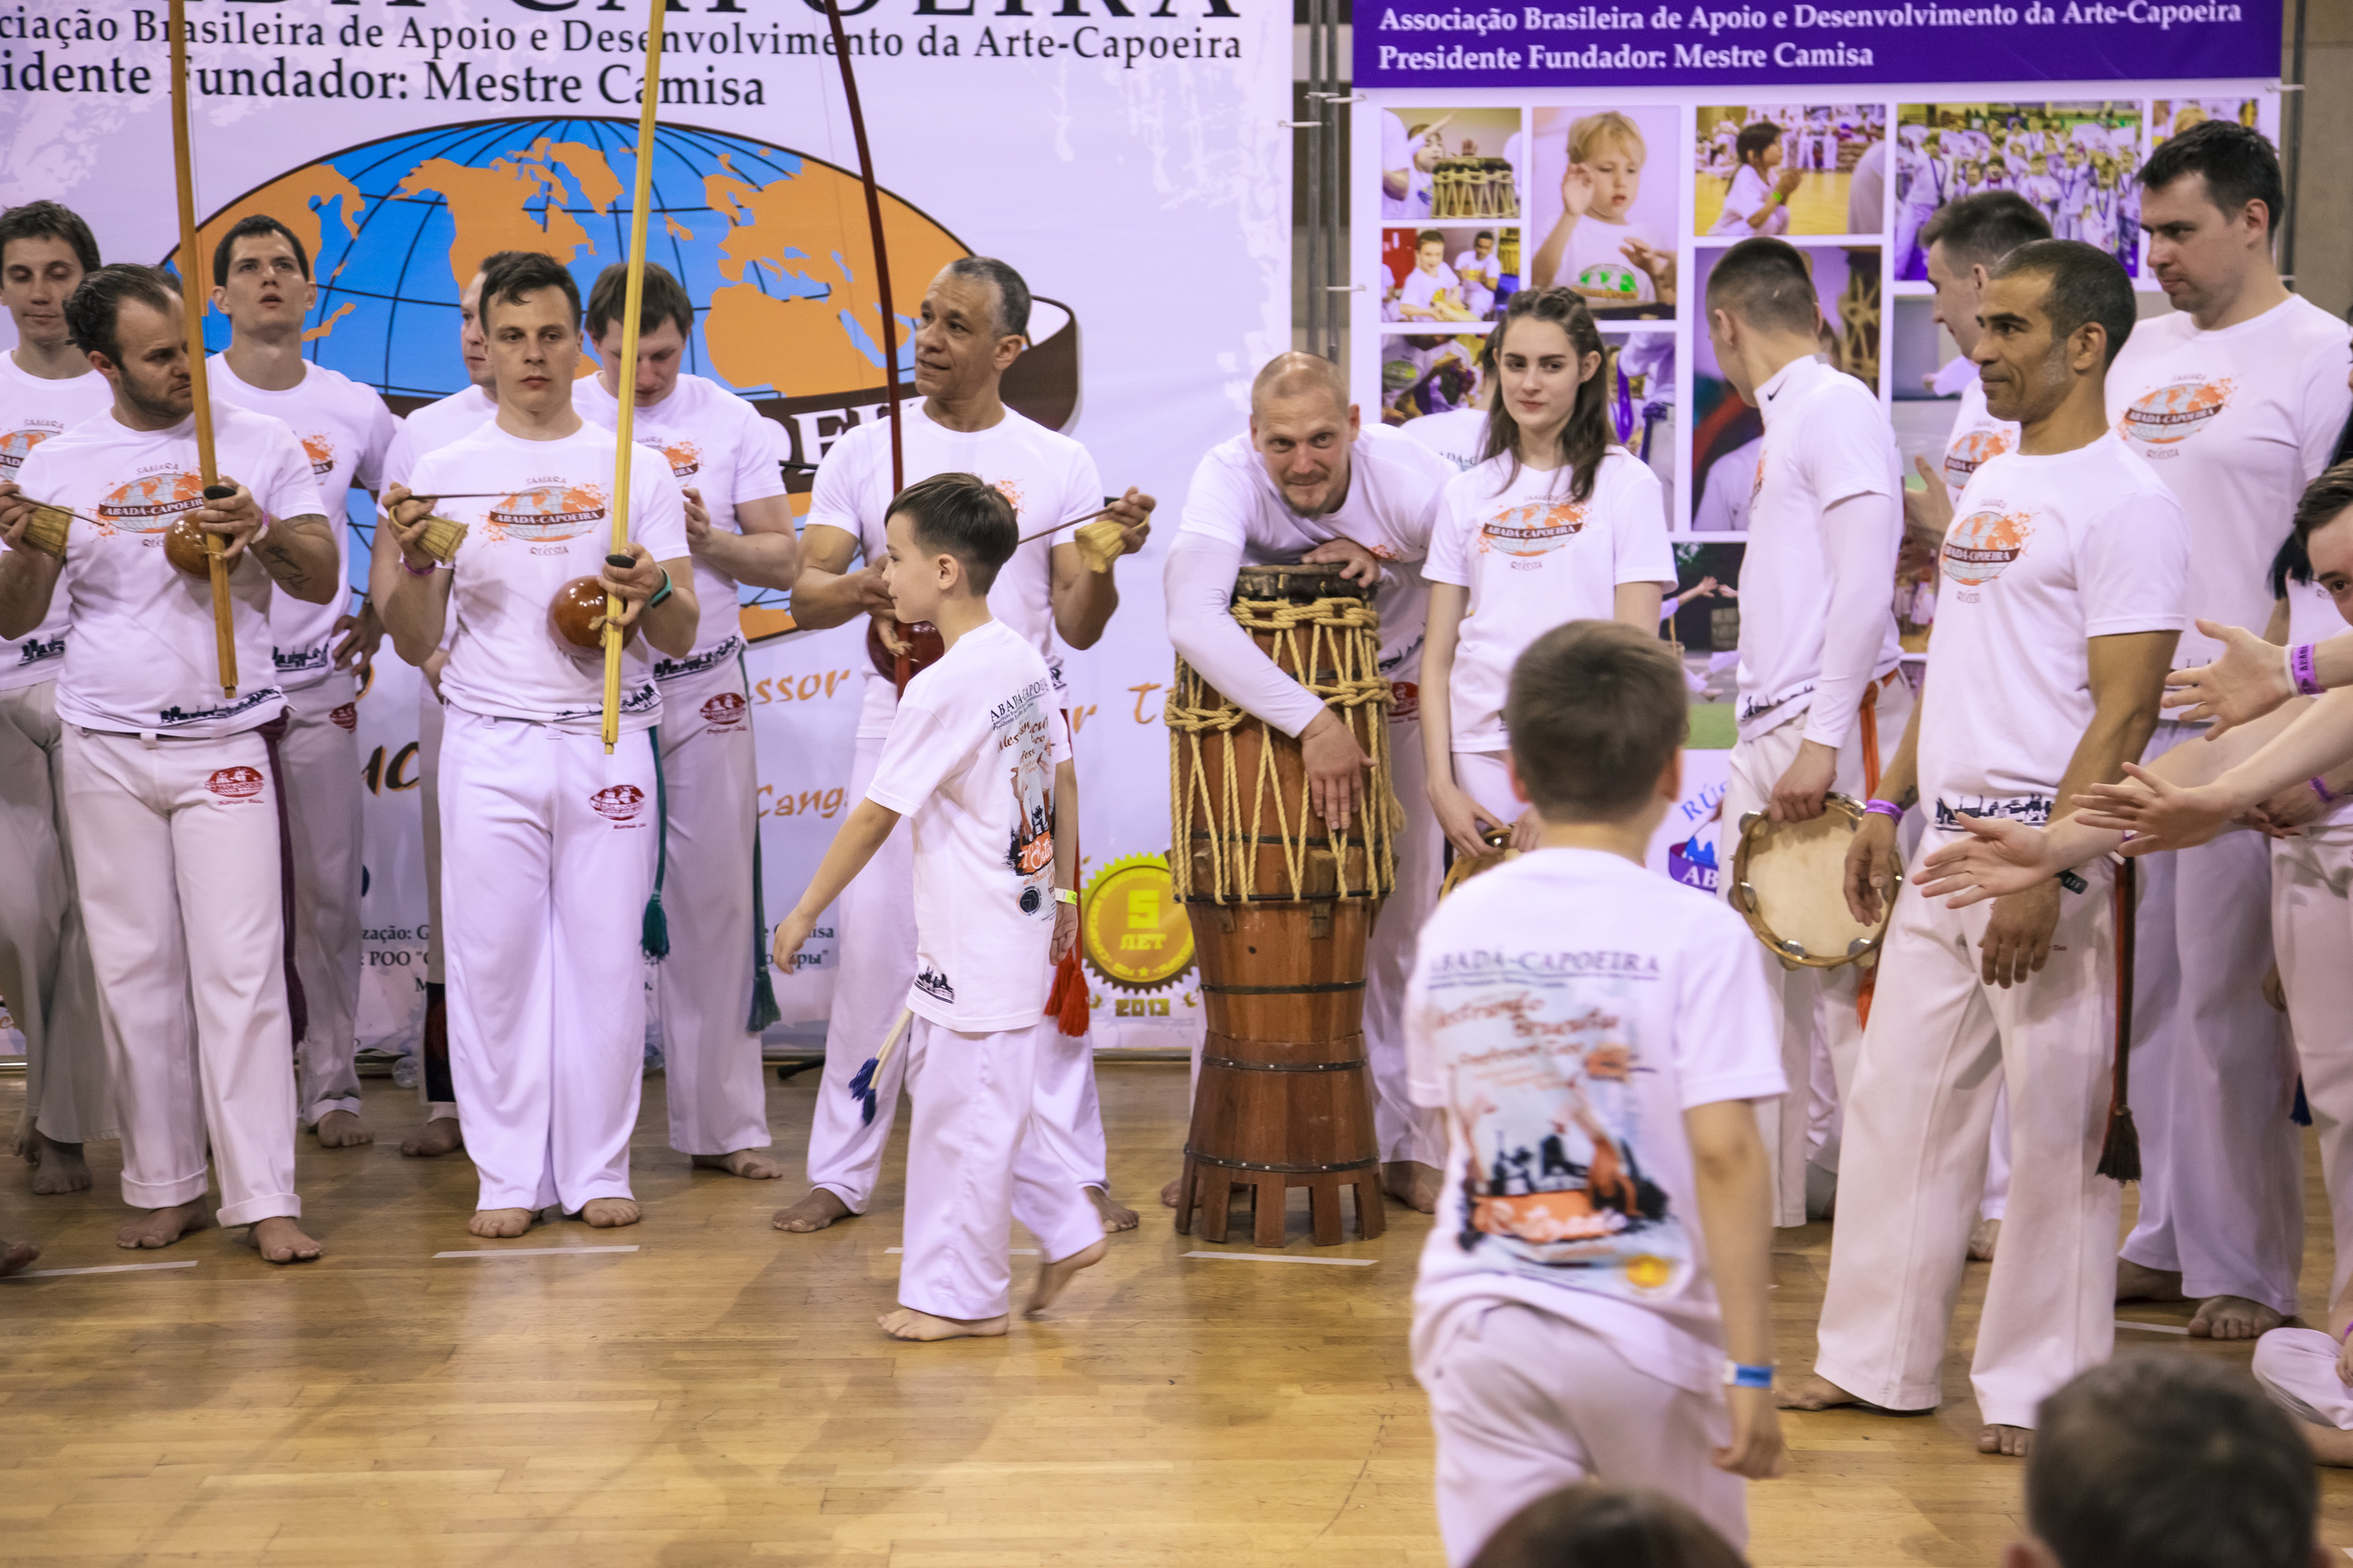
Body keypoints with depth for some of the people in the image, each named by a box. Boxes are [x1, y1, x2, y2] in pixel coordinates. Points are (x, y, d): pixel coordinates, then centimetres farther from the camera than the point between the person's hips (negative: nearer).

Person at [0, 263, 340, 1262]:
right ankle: (165, 1187, 13)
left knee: (240, 968, -7)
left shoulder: (260, 444, 3)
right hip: (105, 748, 2)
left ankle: (264, 1198, -5)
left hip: (224, 741, -2)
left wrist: (260, 532, -17)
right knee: (134, 970, 4)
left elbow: (323, 580, 2)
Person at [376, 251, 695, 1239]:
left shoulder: (637, 468, 6)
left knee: (606, 955, 2)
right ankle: (508, 1175, 11)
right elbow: (414, 644, 5)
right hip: (490, 745, 0)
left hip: (607, 741, 0)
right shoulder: (442, 474, 5)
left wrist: (654, 594, -19)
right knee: (493, 959, 1)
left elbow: (683, 637, 3)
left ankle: (598, 1169, 13)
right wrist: (413, 562, -14)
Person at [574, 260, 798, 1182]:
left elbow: (784, 559, 5)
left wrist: (708, 540, -13)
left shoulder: (732, 423, 5)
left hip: (704, 691, 1)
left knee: (715, 899, 3)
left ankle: (723, 1124, 11)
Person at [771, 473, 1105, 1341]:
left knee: (967, 1110, 2)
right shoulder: (1025, 658, 5)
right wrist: (1065, 892, 23)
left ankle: (961, 1296, 13)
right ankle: (1067, 1229, 22)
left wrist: (804, 912, -5)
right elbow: (1061, 782, 13)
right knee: (970, 1093, 20)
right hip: (1023, 923, 9)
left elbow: (875, 816, -15)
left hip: (976, 947, -9)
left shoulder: (939, 690, -19)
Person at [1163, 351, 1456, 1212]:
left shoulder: (1409, 476, -27)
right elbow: (1190, 617, -46)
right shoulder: (1228, 475, -30)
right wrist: (1312, 722, -50)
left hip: (1396, 706, 0)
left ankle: (1405, 1147, 15)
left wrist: (1392, 555, -32)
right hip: (1267, 706, 0)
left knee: (1397, 932, 4)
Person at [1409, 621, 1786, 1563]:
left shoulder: (1454, 924, 3)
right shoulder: (1698, 934, -11)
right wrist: (1750, 1366, -15)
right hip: (1646, 1333, -2)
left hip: (1477, 1319, 2)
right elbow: (1726, 1153, -17)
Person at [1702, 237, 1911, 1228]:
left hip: (1834, 729, -10)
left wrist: (1822, 740, -21)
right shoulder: (1784, 422, 19)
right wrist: (1766, 741, 16)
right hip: (1770, 734, 10)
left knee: (1844, 973, -8)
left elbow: (1866, 580, -18)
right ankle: (1762, 1193, 20)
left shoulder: (1838, 408, -9)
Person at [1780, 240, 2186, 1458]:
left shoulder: (2123, 503, -11)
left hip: (2051, 853, -8)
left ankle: (2043, 1394, 11)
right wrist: (1888, 806, 17)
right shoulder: (1987, 487, 16)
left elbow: (2123, 710, -17)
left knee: (2055, 1131, 0)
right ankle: (1877, 1361, 22)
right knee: (1899, 1103, 12)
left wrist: (2047, 870, -22)